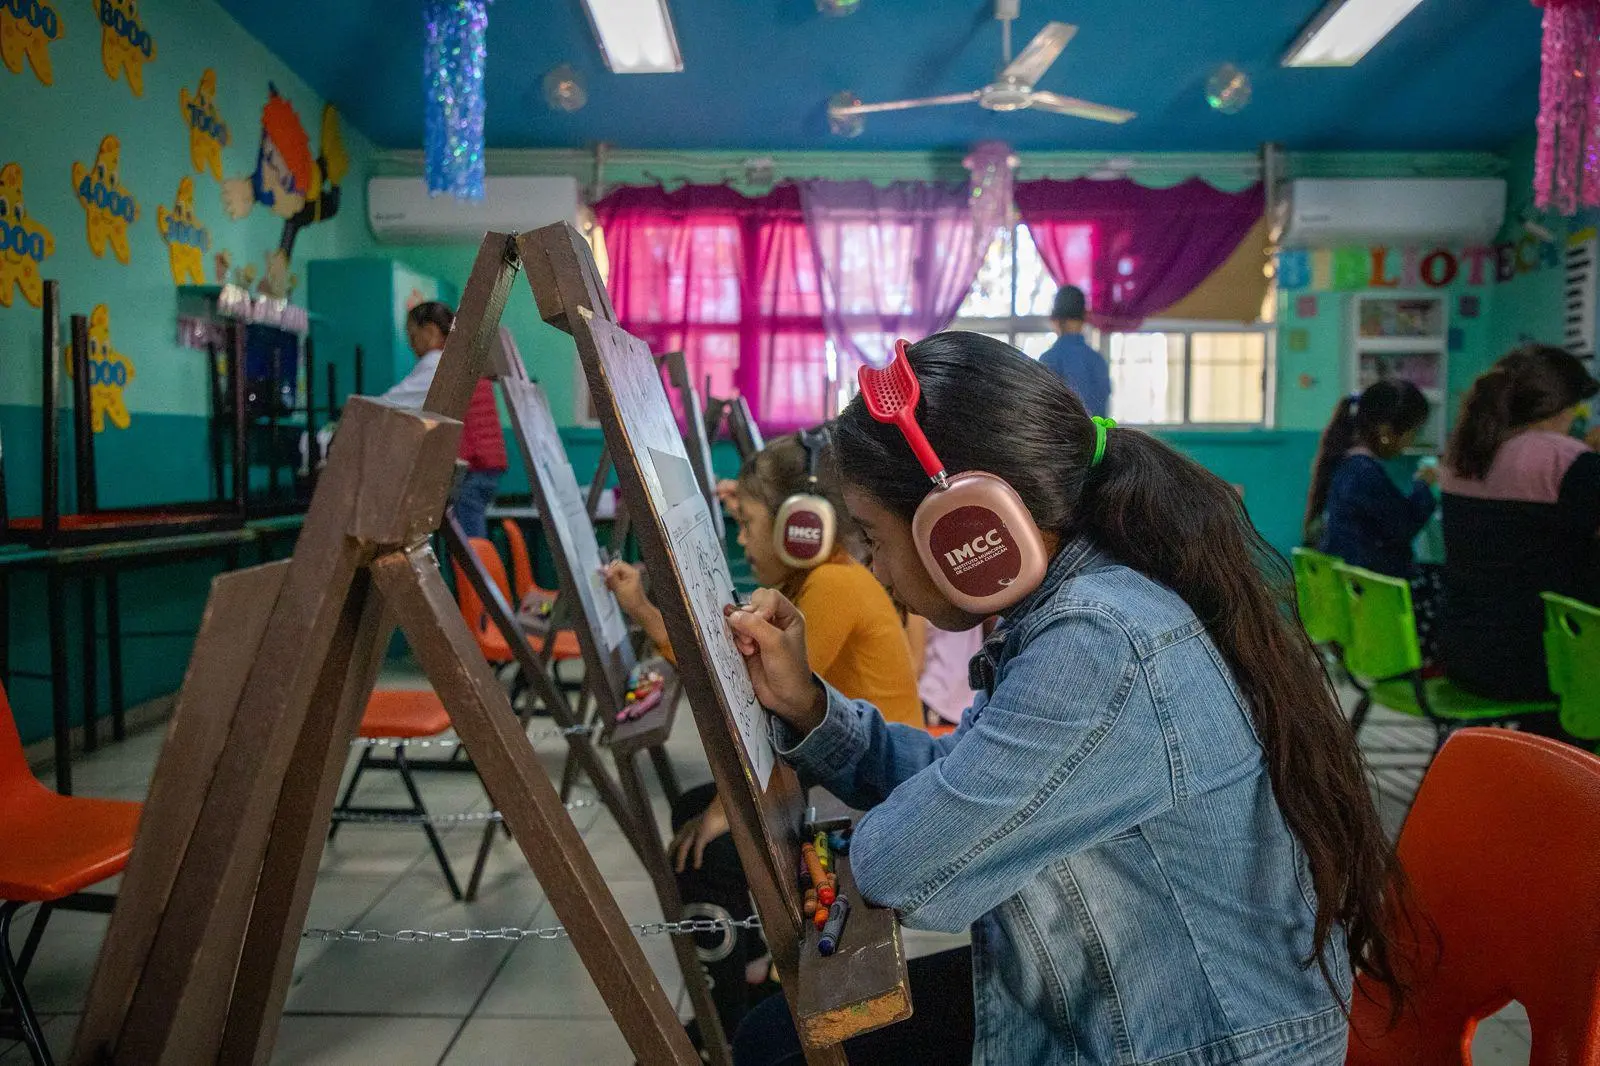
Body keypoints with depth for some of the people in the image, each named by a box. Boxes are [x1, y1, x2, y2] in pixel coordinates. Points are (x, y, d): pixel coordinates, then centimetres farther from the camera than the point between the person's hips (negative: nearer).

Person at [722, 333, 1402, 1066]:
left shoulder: (1103, 648, -33)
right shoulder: (1072, 605, -3)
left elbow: (902, 869, -28)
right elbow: (954, 784, 4)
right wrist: (806, 705, -7)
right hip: (1085, 1006, 8)